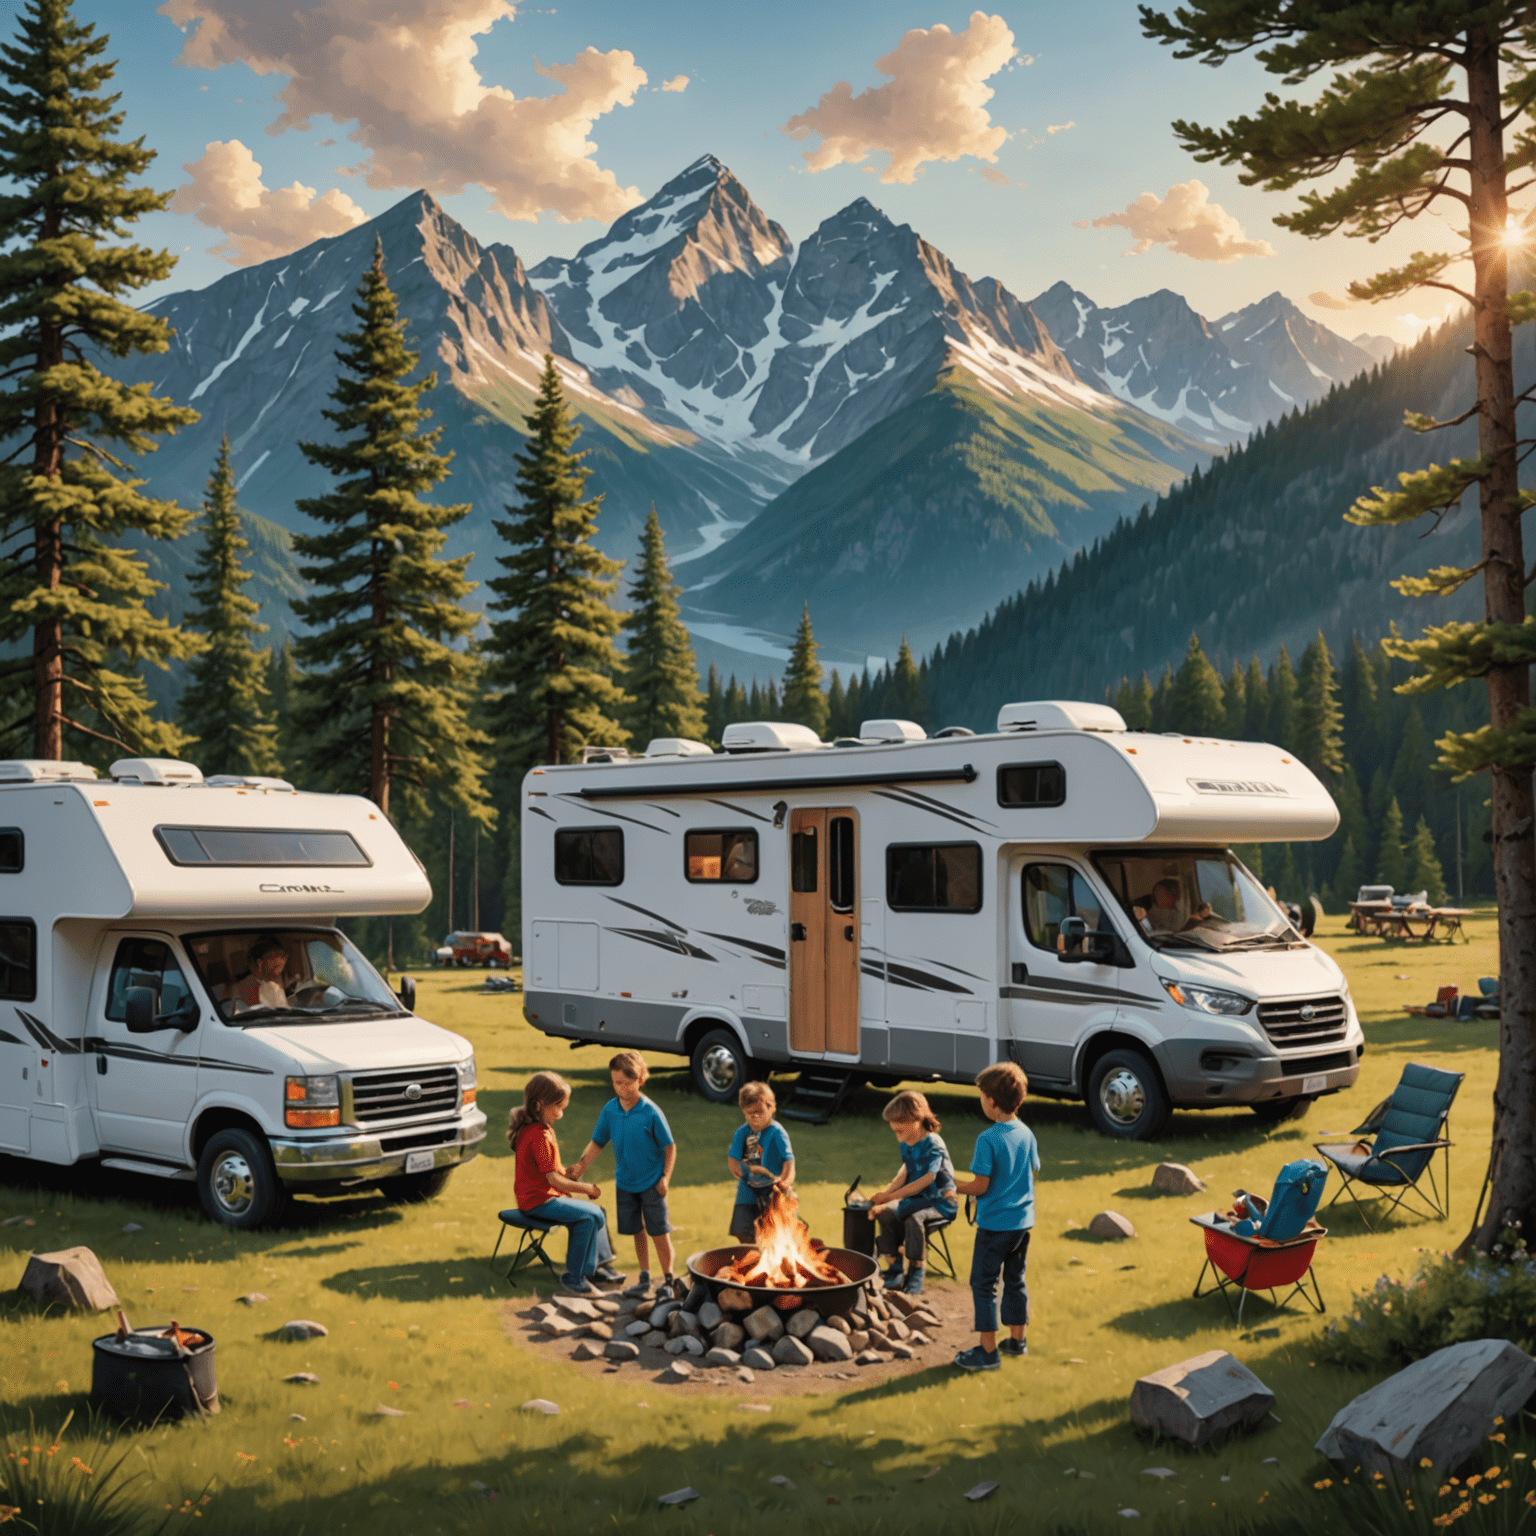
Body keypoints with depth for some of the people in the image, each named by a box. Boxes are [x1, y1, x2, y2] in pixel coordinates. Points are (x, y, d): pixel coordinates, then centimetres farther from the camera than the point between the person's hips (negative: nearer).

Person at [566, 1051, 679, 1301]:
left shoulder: (651, 1112, -17)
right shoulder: (610, 1110, -6)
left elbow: (670, 1147, -9)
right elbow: (597, 1143, 3)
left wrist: (665, 1177, -14)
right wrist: (581, 1165, -9)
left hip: (651, 1184, -4)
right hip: (625, 1182, 4)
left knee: (659, 1233, 1)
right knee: (637, 1232, 15)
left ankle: (668, 1281, 13)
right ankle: (644, 1279, 29)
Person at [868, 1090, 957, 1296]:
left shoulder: (933, 1144, -20)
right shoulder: (906, 1144, 6)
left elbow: (926, 1180, -26)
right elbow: (905, 1174, 8)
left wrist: (891, 1195, -27)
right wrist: (884, 1194, -8)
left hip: (939, 1202, -8)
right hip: (915, 1199, 8)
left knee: (914, 1219, -35)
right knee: (886, 1214, -16)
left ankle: (917, 1270, -17)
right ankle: (895, 1268, -5)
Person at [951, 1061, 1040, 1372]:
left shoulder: (988, 1139, -20)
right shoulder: (1027, 1134, 0)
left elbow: (981, 1185, -19)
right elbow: (1031, 1174, 9)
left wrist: (958, 1187, -2)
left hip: (994, 1224, -7)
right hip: (1023, 1221, 7)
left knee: (983, 1284, 4)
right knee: (1015, 1280, 20)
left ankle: (988, 1351, 7)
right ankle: (1017, 1340, 29)